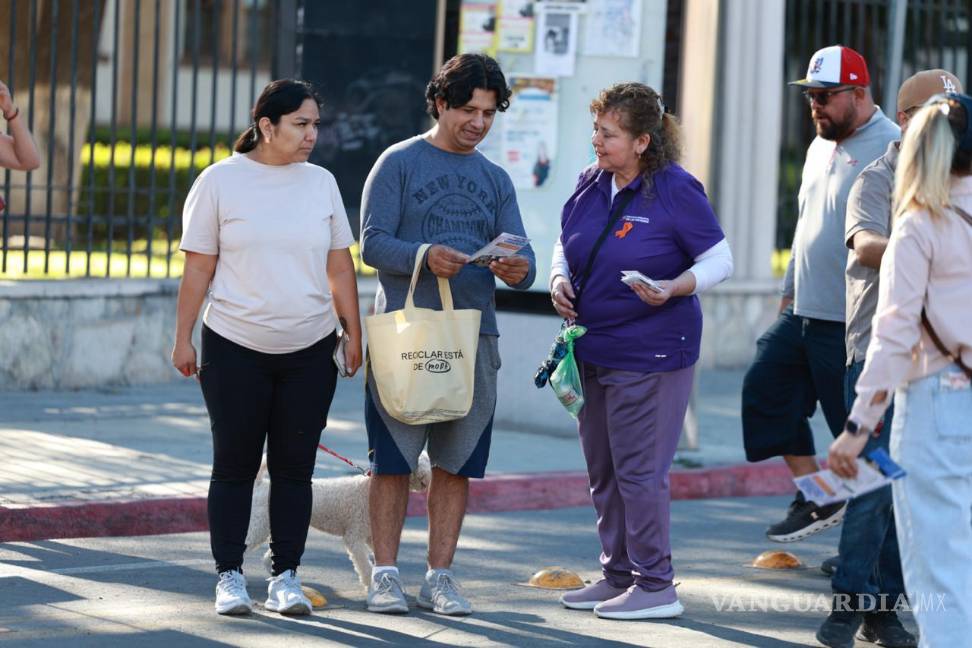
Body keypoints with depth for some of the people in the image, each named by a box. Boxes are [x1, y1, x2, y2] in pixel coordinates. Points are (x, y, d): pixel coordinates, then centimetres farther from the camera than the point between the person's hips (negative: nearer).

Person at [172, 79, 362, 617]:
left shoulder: (321, 183, 7)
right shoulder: (221, 181, -3)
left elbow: (340, 268, 11)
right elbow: (198, 268, -1)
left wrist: (353, 333, 7)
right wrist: (184, 339, -3)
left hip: (310, 350, 3)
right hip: (235, 349, -3)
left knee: (294, 467, 3)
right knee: (235, 465, 1)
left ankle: (286, 577, 10)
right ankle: (229, 577, 8)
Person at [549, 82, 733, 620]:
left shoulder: (676, 191, -14)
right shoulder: (591, 184, 5)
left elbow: (719, 259, -9)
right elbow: (565, 243, 20)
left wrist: (674, 288, -25)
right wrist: (560, 280, 0)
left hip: (649, 353, -8)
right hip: (593, 348, 8)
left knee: (639, 470, -5)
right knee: (602, 470, 13)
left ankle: (655, 587, 4)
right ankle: (618, 575, 25)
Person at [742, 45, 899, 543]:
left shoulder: (889, 149, -15)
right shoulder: (821, 146, 15)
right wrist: (790, 290, 25)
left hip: (851, 323, -9)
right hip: (803, 313, 9)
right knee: (764, 389, 8)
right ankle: (816, 497, 17)